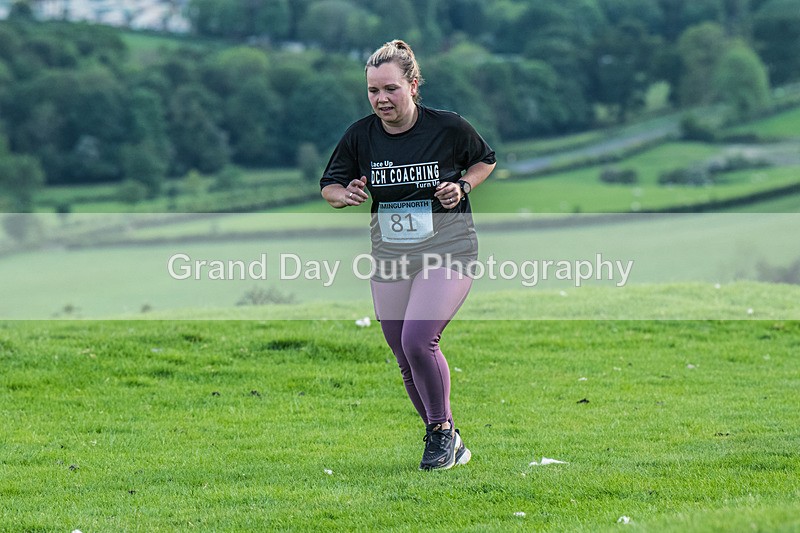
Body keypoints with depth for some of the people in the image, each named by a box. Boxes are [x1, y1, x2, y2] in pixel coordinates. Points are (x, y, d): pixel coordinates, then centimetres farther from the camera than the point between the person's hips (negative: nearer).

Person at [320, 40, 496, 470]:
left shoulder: (449, 128, -10)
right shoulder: (360, 136, -3)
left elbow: (485, 160, 9)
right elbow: (329, 185, 9)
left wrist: (463, 186, -9)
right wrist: (345, 194, -14)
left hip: (447, 253, -4)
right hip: (389, 258, 4)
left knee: (418, 340, -23)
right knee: (407, 361, 7)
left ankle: (442, 430, -2)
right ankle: (447, 444, 26)